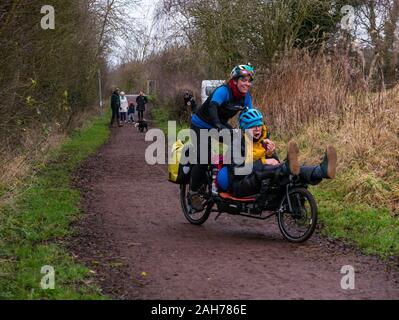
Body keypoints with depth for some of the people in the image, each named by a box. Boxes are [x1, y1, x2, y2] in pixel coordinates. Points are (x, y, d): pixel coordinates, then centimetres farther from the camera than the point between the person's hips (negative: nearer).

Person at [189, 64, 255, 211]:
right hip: (201, 126, -6)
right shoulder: (223, 91, -30)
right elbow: (212, 107, -47)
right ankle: (193, 193, 4)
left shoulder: (245, 96, -9)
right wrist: (219, 125, -62)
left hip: (221, 125, 7)